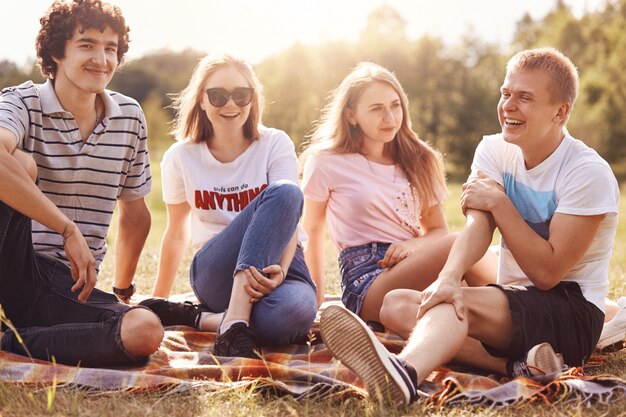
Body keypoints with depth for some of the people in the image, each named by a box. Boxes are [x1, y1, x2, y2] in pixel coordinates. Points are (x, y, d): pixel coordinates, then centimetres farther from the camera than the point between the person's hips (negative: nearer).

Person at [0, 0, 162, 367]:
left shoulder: (130, 118, 8)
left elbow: (135, 214, 20)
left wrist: (122, 290, 24)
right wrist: (69, 229, -31)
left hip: (72, 287, 4)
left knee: (145, 331, -27)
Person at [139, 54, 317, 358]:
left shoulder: (275, 144, 0)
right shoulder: (180, 158, 4)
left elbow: (287, 219, -11)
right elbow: (176, 234, 15)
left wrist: (281, 270, -31)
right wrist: (158, 300, 20)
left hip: (276, 262, 0)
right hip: (214, 273, 0)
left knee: (292, 315, -41)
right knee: (282, 193, -31)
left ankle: (200, 318, -17)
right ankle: (234, 322, -33)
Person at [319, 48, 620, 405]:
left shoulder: (589, 172, -13)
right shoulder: (495, 151, 5)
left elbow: (548, 272, -17)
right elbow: (477, 225, -13)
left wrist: (499, 202, -14)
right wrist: (448, 278, -33)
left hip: (573, 312, -7)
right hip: (513, 300, 7)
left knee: (463, 303, -36)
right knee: (397, 305, -15)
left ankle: (404, 374, -68)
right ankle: (517, 365, -32)